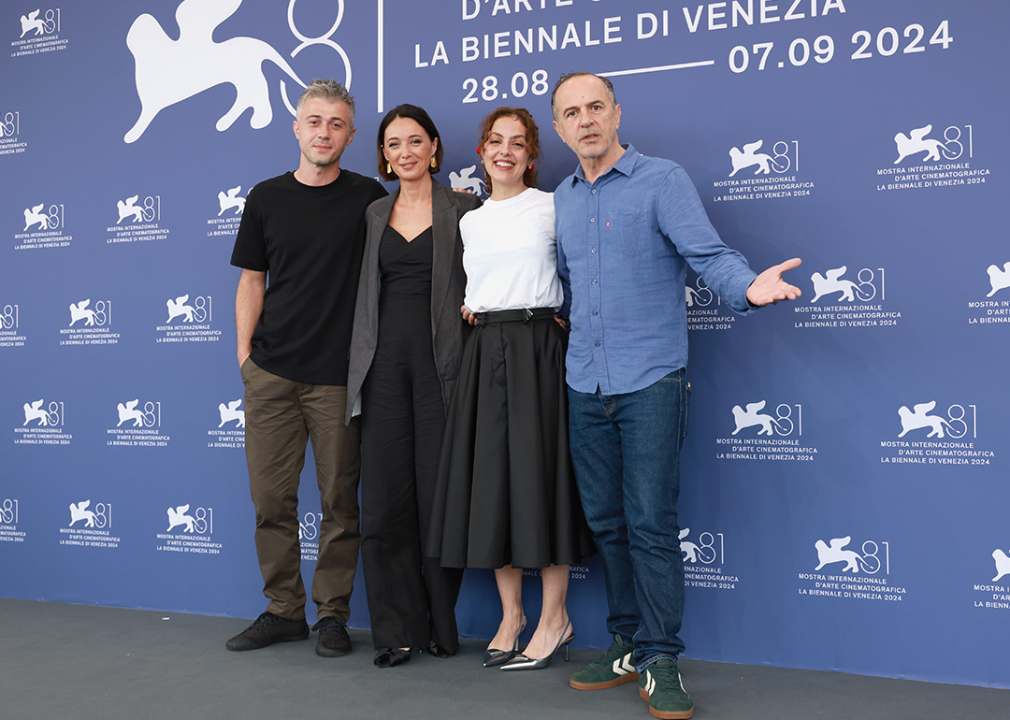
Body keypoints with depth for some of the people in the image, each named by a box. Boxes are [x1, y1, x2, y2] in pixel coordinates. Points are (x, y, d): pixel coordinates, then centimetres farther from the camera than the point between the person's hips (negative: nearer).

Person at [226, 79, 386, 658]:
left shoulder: (369, 198, 4)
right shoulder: (266, 198, 10)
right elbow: (252, 280, 13)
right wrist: (244, 349, 5)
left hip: (339, 375, -2)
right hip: (272, 372, 2)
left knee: (340, 499, 4)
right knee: (271, 496, 5)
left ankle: (332, 613, 18)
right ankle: (283, 609, 20)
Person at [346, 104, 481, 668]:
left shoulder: (464, 209, 4)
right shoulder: (373, 215, 14)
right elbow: (364, 293, 16)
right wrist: (361, 363, 10)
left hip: (440, 363, -3)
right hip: (386, 363, 3)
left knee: (439, 495, 1)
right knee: (385, 499, 1)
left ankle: (442, 627, 17)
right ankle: (397, 631, 12)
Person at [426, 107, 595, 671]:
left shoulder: (552, 207, 2)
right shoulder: (470, 221, 16)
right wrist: (472, 307, 7)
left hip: (539, 345, -5)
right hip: (486, 350, 5)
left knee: (539, 468, -4)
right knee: (489, 475, 4)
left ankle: (555, 618, 8)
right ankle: (511, 612, 18)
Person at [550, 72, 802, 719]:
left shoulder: (662, 180, -3)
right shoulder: (563, 199, 15)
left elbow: (709, 253, -14)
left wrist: (748, 287, -32)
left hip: (650, 380, -6)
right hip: (585, 384, 6)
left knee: (651, 524, -6)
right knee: (607, 522, 11)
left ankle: (660, 660, 7)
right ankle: (628, 646, 24)